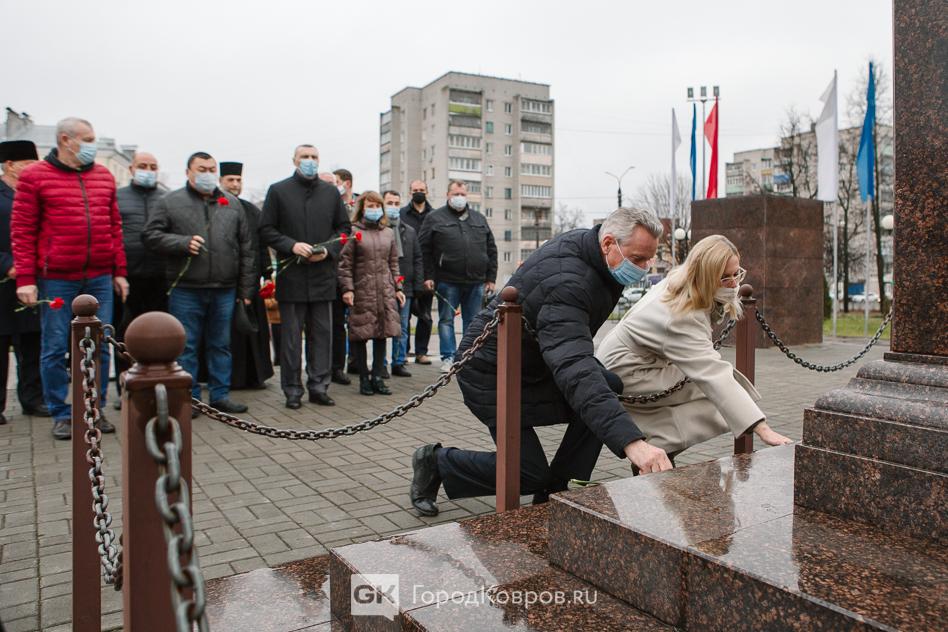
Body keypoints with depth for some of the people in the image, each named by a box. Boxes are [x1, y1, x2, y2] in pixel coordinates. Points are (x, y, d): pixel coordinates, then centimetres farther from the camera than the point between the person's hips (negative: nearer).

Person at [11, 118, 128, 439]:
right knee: (55, 349, 4)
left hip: (100, 279, 4)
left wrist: (119, 272, 10)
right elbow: (22, 231, -2)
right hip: (56, 280, -3)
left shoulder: (104, 176, 11)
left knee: (99, 346, 7)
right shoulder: (34, 176, 0)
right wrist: (25, 279, -8)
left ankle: (95, 409, 19)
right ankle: (61, 414, 17)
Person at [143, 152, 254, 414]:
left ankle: (220, 394, 20)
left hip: (224, 289, 3)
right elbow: (152, 236, 0)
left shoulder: (232, 204, 12)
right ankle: (189, 397, 14)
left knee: (221, 345, 10)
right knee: (186, 346, 3)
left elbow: (246, 249, 11)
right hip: (186, 289, -2)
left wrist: (246, 288, 7)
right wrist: (184, 243, -15)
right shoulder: (170, 202, 4)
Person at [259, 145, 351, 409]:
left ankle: (319, 386, 15)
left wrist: (328, 250, -4)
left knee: (322, 333, 6)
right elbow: (266, 230, 2)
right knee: (291, 335, 3)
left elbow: (344, 227, 13)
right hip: (291, 275, -2)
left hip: (323, 275, 2)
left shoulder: (331, 192, 11)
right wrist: (291, 245, -13)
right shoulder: (278, 191, 4)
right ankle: (293, 390, 12)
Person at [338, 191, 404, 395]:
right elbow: (345, 263, -3)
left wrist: (398, 287, 11)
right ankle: (364, 378, 10)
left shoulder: (388, 233, 14)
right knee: (361, 335, 0)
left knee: (382, 334, 4)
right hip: (362, 292, -4)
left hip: (385, 292, 4)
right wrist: (347, 288, -11)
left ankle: (377, 377, 13)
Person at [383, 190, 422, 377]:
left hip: (405, 287, 4)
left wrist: (417, 285, 6)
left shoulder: (410, 232, 15)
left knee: (402, 329, 8)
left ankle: (398, 363, 17)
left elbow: (418, 259, 15)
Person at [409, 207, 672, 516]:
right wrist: (632, 442, -56)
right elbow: (574, 369, -48)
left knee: (610, 389, -12)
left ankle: (554, 498, 0)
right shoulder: (565, 283, -34)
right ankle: (437, 462, 15)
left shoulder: (583, 241, -4)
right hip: (491, 374, -9)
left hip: (534, 361, 9)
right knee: (531, 475, -7)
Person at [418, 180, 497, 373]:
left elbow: (491, 249, 15)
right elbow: (424, 249, 0)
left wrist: (491, 278, 8)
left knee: (473, 321, 8)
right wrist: (428, 276, -7)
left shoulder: (479, 219, 15)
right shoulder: (435, 218, 4)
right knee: (446, 320, 3)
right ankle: (448, 358, 10)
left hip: (476, 282, 3)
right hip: (447, 281, -3)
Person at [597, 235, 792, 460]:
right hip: (623, 373, -10)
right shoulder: (684, 319, -33)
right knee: (706, 387, -19)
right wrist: (763, 430, -44)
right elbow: (716, 378, -40)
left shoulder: (677, 282, -6)